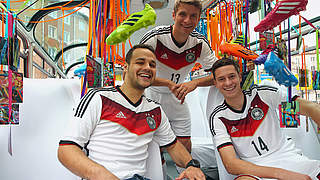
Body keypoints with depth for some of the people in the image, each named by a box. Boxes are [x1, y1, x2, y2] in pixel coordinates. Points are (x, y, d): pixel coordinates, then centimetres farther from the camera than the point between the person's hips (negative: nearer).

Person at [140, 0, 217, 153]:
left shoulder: (200, 43, -11)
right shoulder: (155, 37, -23)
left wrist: (194, 83, -29)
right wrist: (168, 83, -32)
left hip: (177, 98, 3)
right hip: (152, 96, -3)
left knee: (185, 147, 6)